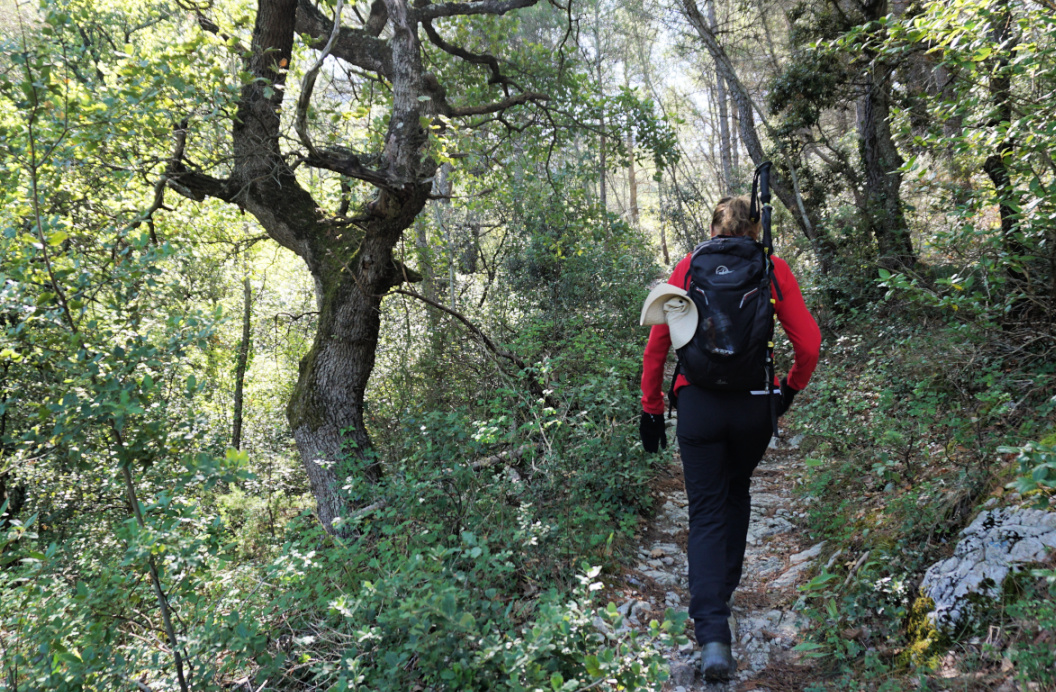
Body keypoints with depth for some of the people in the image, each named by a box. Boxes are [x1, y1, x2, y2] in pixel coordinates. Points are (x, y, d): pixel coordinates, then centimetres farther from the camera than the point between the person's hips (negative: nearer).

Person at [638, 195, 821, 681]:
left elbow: (658, 341, 0)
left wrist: (651, 408, 7)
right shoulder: (773, 270, 4)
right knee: (737, 492, 27)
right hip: (754, 404, 1)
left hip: (698, 402, -1)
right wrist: (790, 390, 18)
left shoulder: (689, 266, 4)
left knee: (707, 512, 4)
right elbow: (809, 344, 0)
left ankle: (712, 634, -8)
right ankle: (723, 591, 39)